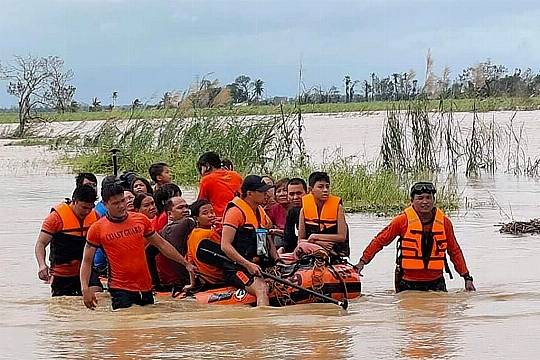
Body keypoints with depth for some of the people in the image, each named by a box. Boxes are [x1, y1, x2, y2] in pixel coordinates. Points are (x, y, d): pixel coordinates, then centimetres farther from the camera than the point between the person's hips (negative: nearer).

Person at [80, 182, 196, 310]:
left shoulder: (141, 219, 6)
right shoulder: (97, 229, -3)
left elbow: (161, 244, 16)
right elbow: (87, 261, 1)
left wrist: (185, 263, 16)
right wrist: (85, 289, -12)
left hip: (146, 288, 4)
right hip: (120, 290, -4)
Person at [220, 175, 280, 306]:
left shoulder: (261, 212, 19)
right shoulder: (235, 211, -8)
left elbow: (267, 241, 27)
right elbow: (225, 246, -15)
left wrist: (278, 261, 9)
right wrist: (248, 264, -23)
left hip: (259, 266, 8)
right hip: (237, 267, -8)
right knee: (262, 289, -32)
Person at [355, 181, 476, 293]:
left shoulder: (444, 222, 3)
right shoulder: (403, 220, -5)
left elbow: (454, 251, 13)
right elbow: (380, 241, 4)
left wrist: (467, 277, 13)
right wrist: (363, 261, -1)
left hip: (436, 283, 2)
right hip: (408, 285, -2)